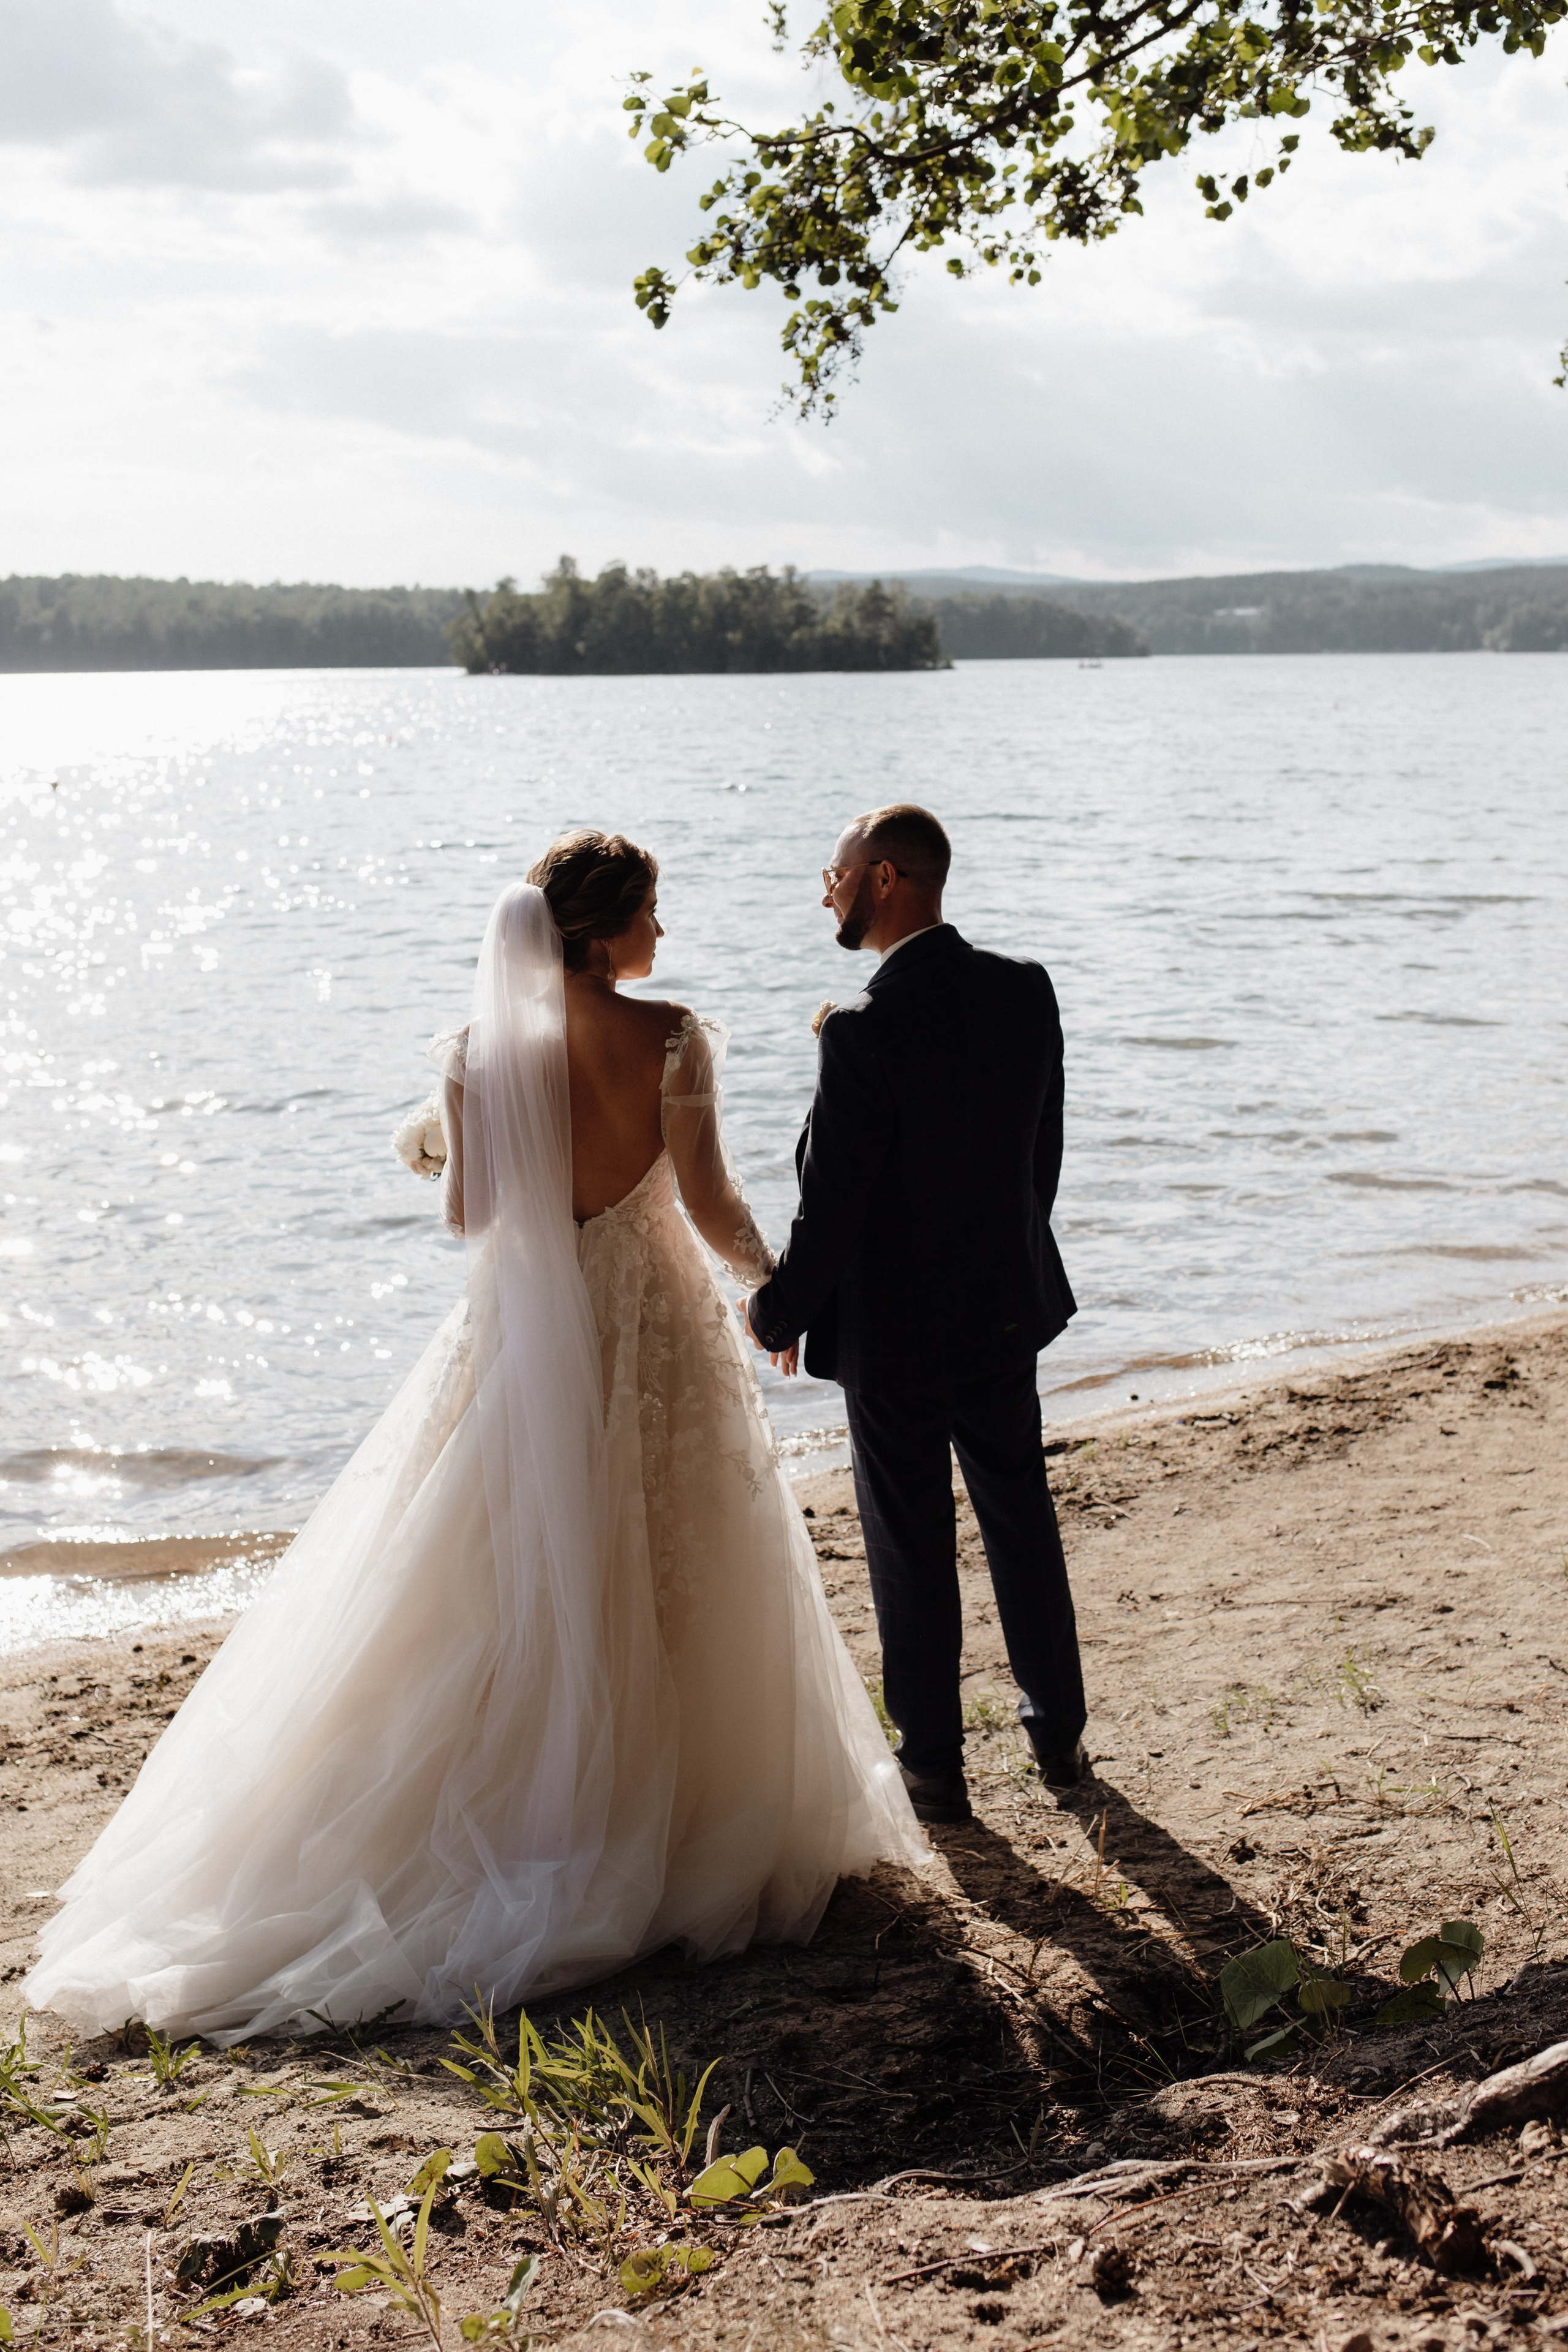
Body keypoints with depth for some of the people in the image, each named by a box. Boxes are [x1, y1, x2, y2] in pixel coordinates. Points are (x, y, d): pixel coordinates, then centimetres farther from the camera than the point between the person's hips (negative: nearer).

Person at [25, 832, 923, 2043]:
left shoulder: (484, 1048, -4)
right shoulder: (673, 1037, -12)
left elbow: (470, 1208, -1)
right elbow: (709, 1201, -12)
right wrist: (772, 1281, 5)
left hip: (527, 1331, 3)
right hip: (659, 1326, -2)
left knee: (521, 1586, 12)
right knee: (672, 1580, 9)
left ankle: (531, 1817, 15)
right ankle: (697, 1821, 17)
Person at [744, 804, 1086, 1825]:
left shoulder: (865, 1032, -25)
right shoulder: (1026, 989, -6)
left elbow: (834, 1208, -21)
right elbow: (1045, 1147, 5)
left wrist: (779, 1311, -4)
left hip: (894, 1331, -6)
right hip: (1007, 1308, 6)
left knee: (913, 1549, 8)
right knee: (1023, 1520, 21)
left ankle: (935, 1768, 21)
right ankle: (1060, 1734, 34)